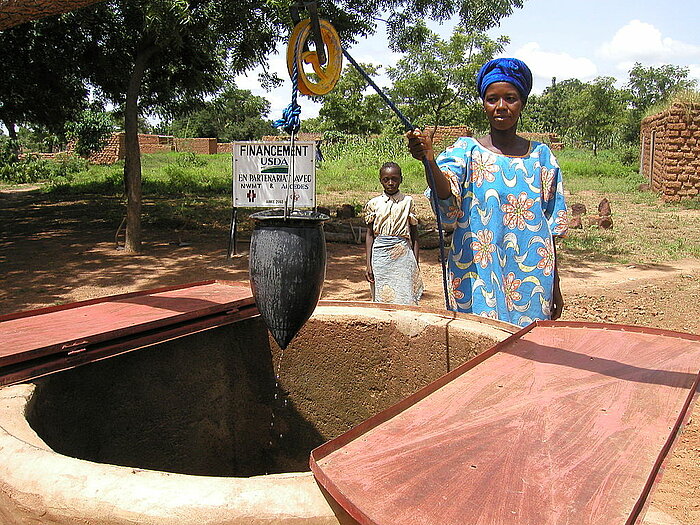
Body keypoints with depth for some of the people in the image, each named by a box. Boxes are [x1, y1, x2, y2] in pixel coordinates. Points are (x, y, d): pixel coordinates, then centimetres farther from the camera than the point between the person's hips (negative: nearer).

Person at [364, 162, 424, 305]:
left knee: (405, 299, -6)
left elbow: (414, 236, 8)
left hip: (403, 255, -1)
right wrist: (369, 265, 1)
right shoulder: (374, 204, 6)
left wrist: (416, 265, 3)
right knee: (381, 298, 3)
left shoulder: (408, 202, 5)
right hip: (380, 255, 1)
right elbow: (370, 235, 8)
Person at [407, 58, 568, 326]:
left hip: (531, 280, 2)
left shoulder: (541, 156, 8)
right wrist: (429, 160, -41)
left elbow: (550, 226, 11)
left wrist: (555, 286, 11)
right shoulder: (467, 150, 1)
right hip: (477, 274, -2)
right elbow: (447, 195, -20)